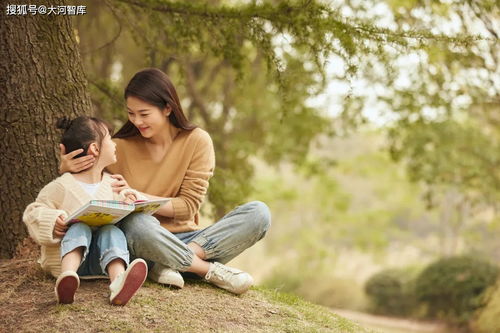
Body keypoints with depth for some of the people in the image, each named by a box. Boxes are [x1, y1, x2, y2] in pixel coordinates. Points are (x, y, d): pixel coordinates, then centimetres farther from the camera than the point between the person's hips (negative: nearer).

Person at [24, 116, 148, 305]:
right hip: (69, 254, -3)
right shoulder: (62, 187, -3)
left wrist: (127, 202, 0)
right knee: (79, 228, -31)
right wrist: (52, 222, -20)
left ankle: (118, 280, -59)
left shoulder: (112, 184, 14)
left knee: (113, 232, -27)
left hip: (101, 257, 3)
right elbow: (33, 213, 1)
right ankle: (67, 276, -60)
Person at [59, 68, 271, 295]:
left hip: (186, 240, 2)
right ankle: (210, 270, -22)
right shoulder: (121, 147, 0)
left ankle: (171, 265, -27)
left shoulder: (197, 141, -2)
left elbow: (188, 206, -5)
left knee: (259, 213, -20)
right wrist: (66, 169, -14)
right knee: (137, 223, -39)